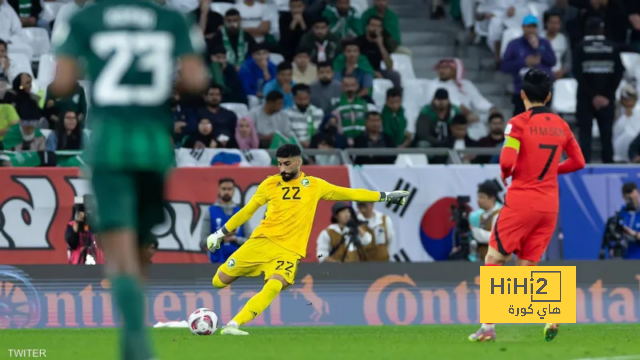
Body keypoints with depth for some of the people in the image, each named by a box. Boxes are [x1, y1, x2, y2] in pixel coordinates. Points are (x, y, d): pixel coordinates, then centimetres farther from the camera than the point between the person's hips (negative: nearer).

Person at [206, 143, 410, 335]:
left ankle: (233, 325, -30)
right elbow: (247, 211, 18)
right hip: (262, 240, 1)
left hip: (289, 250, -1)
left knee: (274, 287, -29)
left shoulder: (315, 186, 9)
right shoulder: (270, 185, 8)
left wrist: (385, 196, 16)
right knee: (221, 280, -7)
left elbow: (349, 194, 16)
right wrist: (221, 233, 18)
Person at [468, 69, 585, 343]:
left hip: (521, 200, -5)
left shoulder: (519, 123, -9)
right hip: (549, 205, 5)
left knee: (493, 259, 6)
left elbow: (507, 160, -19)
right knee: (526, 266, 12)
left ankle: (488, 327, -1)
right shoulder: (560, 125, 8)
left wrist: (504, 175, 2)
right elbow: (578, 161, 14)